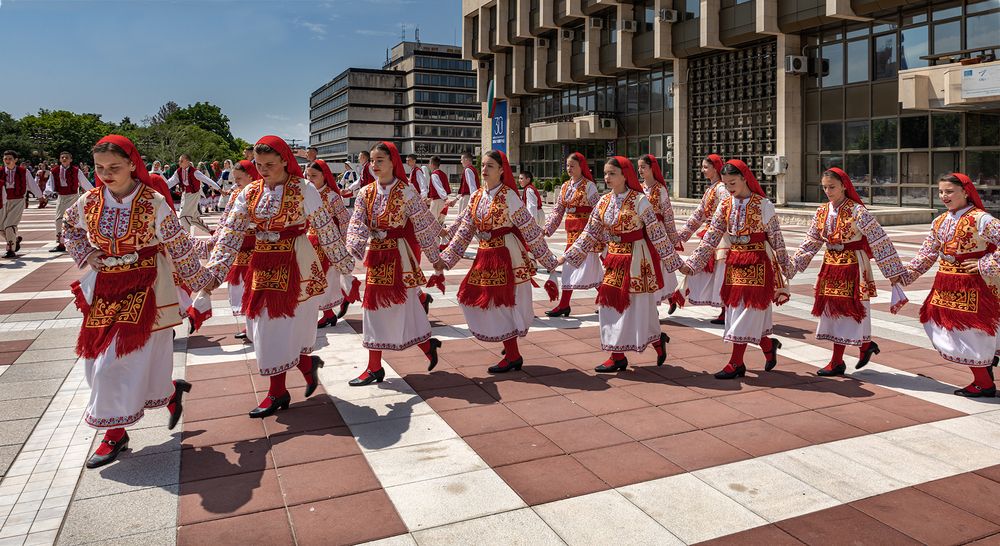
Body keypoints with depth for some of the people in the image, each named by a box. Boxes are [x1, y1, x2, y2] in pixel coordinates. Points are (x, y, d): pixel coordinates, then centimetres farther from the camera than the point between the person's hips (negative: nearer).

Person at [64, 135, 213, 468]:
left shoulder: (153, 202, -13)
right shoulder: (90, 201, 0)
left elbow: (178, 245, -7)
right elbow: (69, 227, 21)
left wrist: (200, 279, -1)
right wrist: (85, 254, 5)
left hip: (144, 287, -5)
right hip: (104, 289, 5)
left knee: (123, 359, -4)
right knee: (98, 358, 8)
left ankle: (115, 432, 17)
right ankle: (171, 391, 23)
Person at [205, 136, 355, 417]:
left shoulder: (303, 189, -8)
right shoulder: (250, 192, 4)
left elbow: (326, 228, -4)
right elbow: (231, 233, 0)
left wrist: (343, 264, 0)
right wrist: (215, 272, -8)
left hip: (295, 264, -5)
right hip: (262, 264, 5)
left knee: (281, 327, 0)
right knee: (266, 327, 8)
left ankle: (277, 393, 16)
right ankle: (308, 363, 28)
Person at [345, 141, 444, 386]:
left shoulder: (405, 192, -11)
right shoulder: (366, 193, 4)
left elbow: (423, 226, -7)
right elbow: (356, 226, -3)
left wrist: (435, 258, -3)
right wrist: (353, 252, -21)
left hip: (398, 256, -6)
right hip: (375, 256, 6)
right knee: (374, 306, 10)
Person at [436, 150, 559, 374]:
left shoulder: (508, 196, -14)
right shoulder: (477, 196, 6)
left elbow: (530, 230, -12)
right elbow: (465, 230, 8)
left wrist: (548, 260, -10)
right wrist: (446, 258, 4)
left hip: (506, 255, -7)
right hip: (485, 255, 7)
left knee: (501, 303, -1)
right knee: (481, 301, 11)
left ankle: (513, 357, 16)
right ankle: (510, 345, 32)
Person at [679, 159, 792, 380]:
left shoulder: (763, 204, -8)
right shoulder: (725, 205, 5)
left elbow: (776, 238, -4)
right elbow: (711, 239, 2)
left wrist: (786, 268, 0)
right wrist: (691, 263, -5)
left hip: (757, 263, -5)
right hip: (734, 262, 5)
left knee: (748, 310, -3)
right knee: (736, 308, 9)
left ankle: (736, 362, 5)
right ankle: (768, 346, 31)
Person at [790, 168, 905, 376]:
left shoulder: (857, 211, -14)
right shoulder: (822, 212, 5)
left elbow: (879, 241, -13)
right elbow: (810, 243, 12)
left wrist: (893, 272, -13)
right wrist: (793, 265, 7)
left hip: (852, 266, -6)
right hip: (830, 265, 6)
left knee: (843, 311, -1)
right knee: (832, 310, 9)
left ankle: (837, 362, 13)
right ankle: (866, 345, 25)